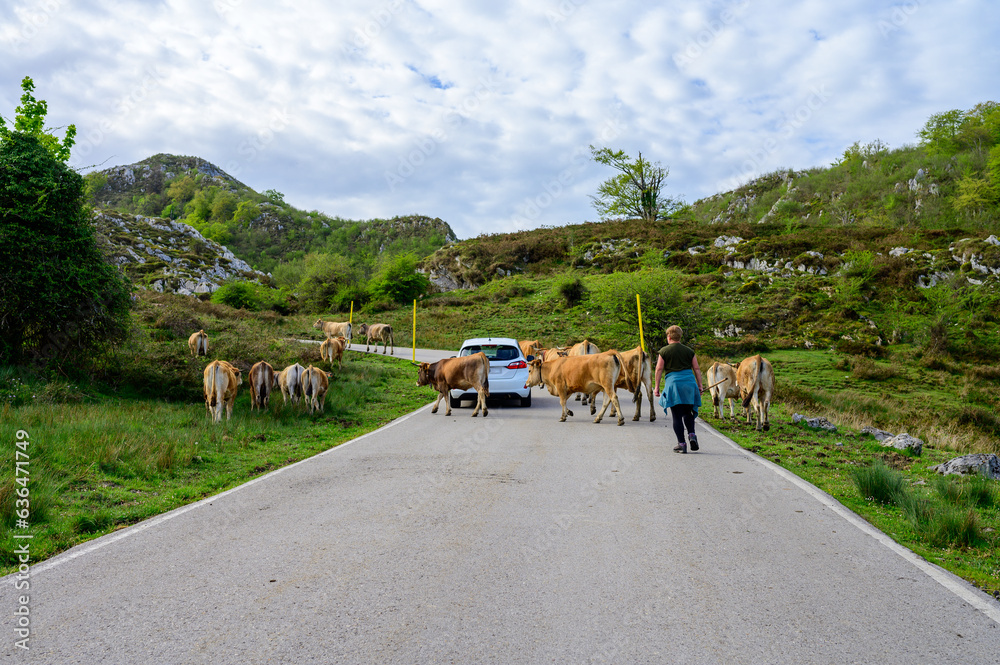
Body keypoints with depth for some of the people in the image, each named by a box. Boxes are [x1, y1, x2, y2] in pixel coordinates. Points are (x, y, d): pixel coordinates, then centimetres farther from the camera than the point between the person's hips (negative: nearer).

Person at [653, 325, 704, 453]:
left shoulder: (664, 351, 1)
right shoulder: (689, 351, 10)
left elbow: (659, 369, 0)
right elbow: (697, 369, 8)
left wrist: (657, 387, 5)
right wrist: (700, 386, 13)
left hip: (673, 384, -3)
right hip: (690, 383, 3)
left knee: (677, 416, 1)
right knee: (688, 413, 17)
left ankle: (681, 443, 0)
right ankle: (691, 434, -3)